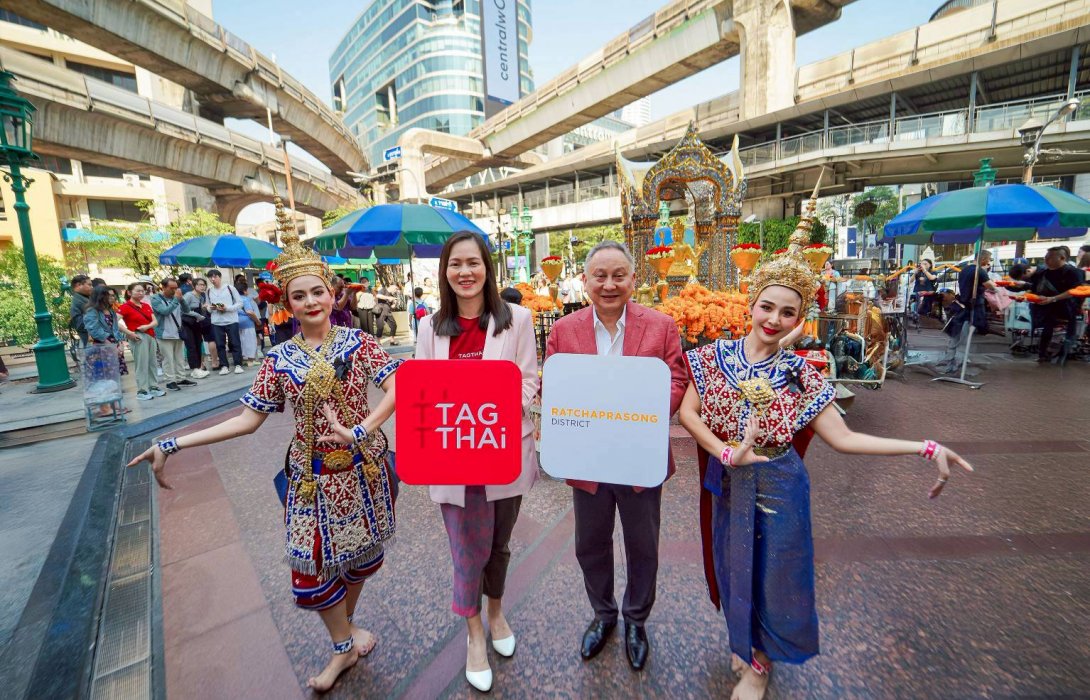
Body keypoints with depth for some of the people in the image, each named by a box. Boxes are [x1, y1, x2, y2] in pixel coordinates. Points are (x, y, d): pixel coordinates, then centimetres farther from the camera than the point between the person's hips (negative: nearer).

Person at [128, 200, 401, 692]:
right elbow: (248, 419, -1)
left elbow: (396, 388, -19)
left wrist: (360, 431, -30)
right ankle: (346, 643, 34)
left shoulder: (357, 342, -9)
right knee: (313, 564, 6)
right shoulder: (279, 359, -4)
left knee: (359, 549, 16)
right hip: (311, 474, 1)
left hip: (361, 466, -1)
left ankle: (346, 625, 46)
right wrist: (173, 444, -6)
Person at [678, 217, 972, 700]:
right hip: (728, 484, 1)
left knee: (773, 573, 15)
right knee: (735, 567, 19)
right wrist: (728, 453, -24)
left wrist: (924, 448, -19)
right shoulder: (715, 357, -10)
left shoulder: (800, 374, -10)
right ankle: (743, 640, 50)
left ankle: (760, 660, 44)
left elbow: (843, 438, -11)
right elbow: (687, 413, -13)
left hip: (777, 487, -1)